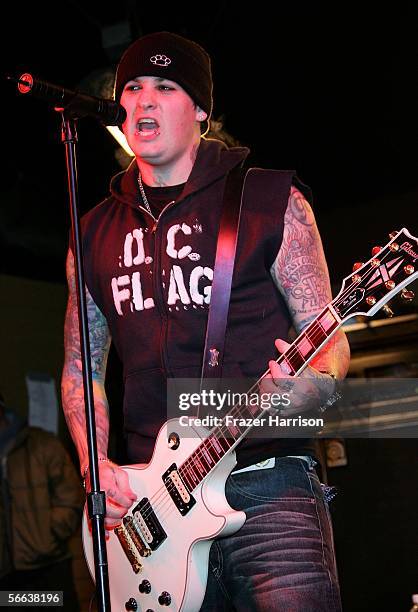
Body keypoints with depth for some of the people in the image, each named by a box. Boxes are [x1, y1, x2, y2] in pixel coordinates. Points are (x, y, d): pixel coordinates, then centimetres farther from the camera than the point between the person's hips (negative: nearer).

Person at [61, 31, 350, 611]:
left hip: (269, 486, -3)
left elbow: (329, 336, 2)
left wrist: (314, 382, -20)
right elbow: (81, 367, 19)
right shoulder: (96, 233, 14)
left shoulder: (271, 200, 2)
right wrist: (96, 466, 3)